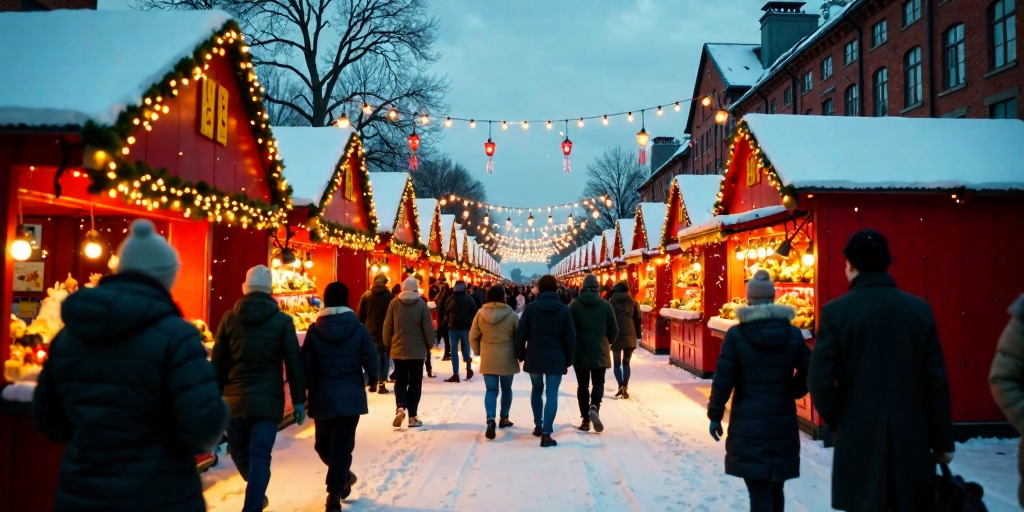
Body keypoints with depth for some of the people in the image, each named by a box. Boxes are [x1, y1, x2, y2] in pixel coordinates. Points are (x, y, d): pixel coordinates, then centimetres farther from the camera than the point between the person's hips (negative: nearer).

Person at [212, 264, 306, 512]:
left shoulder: (229, 318, 2)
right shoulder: (282, 320, -2)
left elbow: (217, 362, 4)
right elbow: (294, 364, -3)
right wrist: (298, 399, 3)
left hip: (235, 397, 2)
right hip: (268, 398, -2)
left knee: (239, 451, 21)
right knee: (260, 457, -1)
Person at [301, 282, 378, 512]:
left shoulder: (314, 330, -4)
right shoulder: (358, 328, -5)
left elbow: (306, 365, -4)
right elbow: (371, 361, -6)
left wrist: (305, 389, 11)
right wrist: (372, 379, 15)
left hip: (322, 396, 0)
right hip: (351, 395, 0)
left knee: (323, 443, 21)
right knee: (342, 444, 4)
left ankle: (343, 477, 32)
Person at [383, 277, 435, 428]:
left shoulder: (394, 303, -1)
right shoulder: (421, 304, -6)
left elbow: (387, 326, 2)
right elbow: (428, 328, -5)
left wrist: (387, 345, 14)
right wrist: (429, 345, 9)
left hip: (398, 349, 2)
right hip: (417, 350, -2)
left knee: (400, 381, 12)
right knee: (415, 382, 7)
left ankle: (400, 408, -10)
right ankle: (412, 416, 6)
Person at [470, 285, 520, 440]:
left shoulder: (481, 314, -3)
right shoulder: (511, 315, -8)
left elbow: (473, 336, 2)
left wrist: (478, 352, 17)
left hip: (488, 359, 1)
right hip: (507, 358, -1)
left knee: (491, 390, 2)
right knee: (506, 389, 18)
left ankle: (490, 419, -18)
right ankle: (504, 418, 28)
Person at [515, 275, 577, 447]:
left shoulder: (531, 308, -3)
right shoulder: (564, 309, -2)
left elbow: (520, 334, -3)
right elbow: (570, 338, -2)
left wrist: (521, 355, 10)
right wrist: (568, 361, 8)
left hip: (534, 358, 1)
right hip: (556, 359, -1)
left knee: (537, 390, 21)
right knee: (552, 395, 0)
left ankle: (538, 426, 27)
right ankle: (546, 434, -7)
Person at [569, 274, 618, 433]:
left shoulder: (574, 305, -5)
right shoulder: (605, 305, -3)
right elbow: (614, 330, 1)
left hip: (580, 351, 0)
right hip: (600, 352, 0)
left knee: (582, 384, 9)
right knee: (598, 383, 11)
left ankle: (585, 420, 7)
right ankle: (594, 408, -15)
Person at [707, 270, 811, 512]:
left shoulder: (736, 334, -10)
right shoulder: (793, 333, 0)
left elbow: (723, 380, -10)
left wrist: (715, 415, 0)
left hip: (749, 424, -4)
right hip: (783, 422, 4)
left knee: (759, 491, 0)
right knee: (775, 487, 18)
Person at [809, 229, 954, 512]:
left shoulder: (835, 311, -8)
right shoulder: (919, 309, 0)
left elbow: (821, 382, -11)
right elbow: (937, 381, 1)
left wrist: (838, 422, 6)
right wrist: (943, 440, 9)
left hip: (859, 437, -2)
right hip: (912, 437, 2)